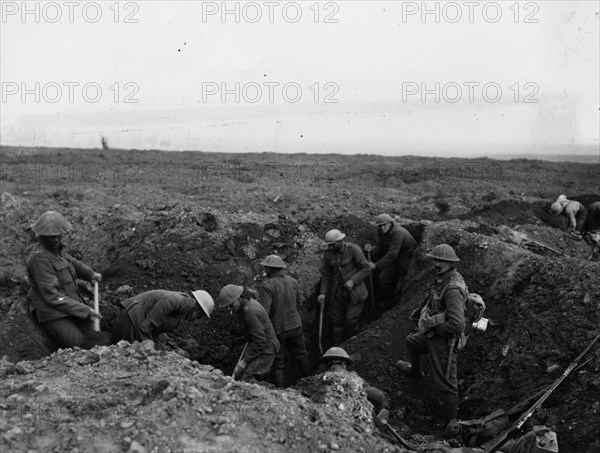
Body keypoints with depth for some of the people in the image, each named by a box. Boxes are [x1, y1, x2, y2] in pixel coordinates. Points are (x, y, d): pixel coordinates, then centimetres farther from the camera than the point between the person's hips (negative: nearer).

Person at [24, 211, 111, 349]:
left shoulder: (57, 248, 5)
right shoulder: (39, 257, -19)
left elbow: (71, 262, 32)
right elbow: (51, 296, -21)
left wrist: (90, 274, 23)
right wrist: (85, 310, -19)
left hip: (71, 304, 8)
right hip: (53, 314, -7)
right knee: (83, 348, -18)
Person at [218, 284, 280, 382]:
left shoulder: (250, 312, -27)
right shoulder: (248, 303, 3)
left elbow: (260, 341, -26)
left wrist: (244, 362, -21)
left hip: (264, 351, -10)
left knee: (243, 379, -14)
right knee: (237, 375, 7)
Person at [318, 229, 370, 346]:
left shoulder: (353, 249, -13)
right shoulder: (328, 254, -3)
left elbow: (365, 268, -10)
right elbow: (325, 275, 4)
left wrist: (353, 281, -20)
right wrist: (323, 293, -6)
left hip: (354, 291, -4)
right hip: (337, 292, 4)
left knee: (351, 320, -4)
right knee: (337, 320, 6)